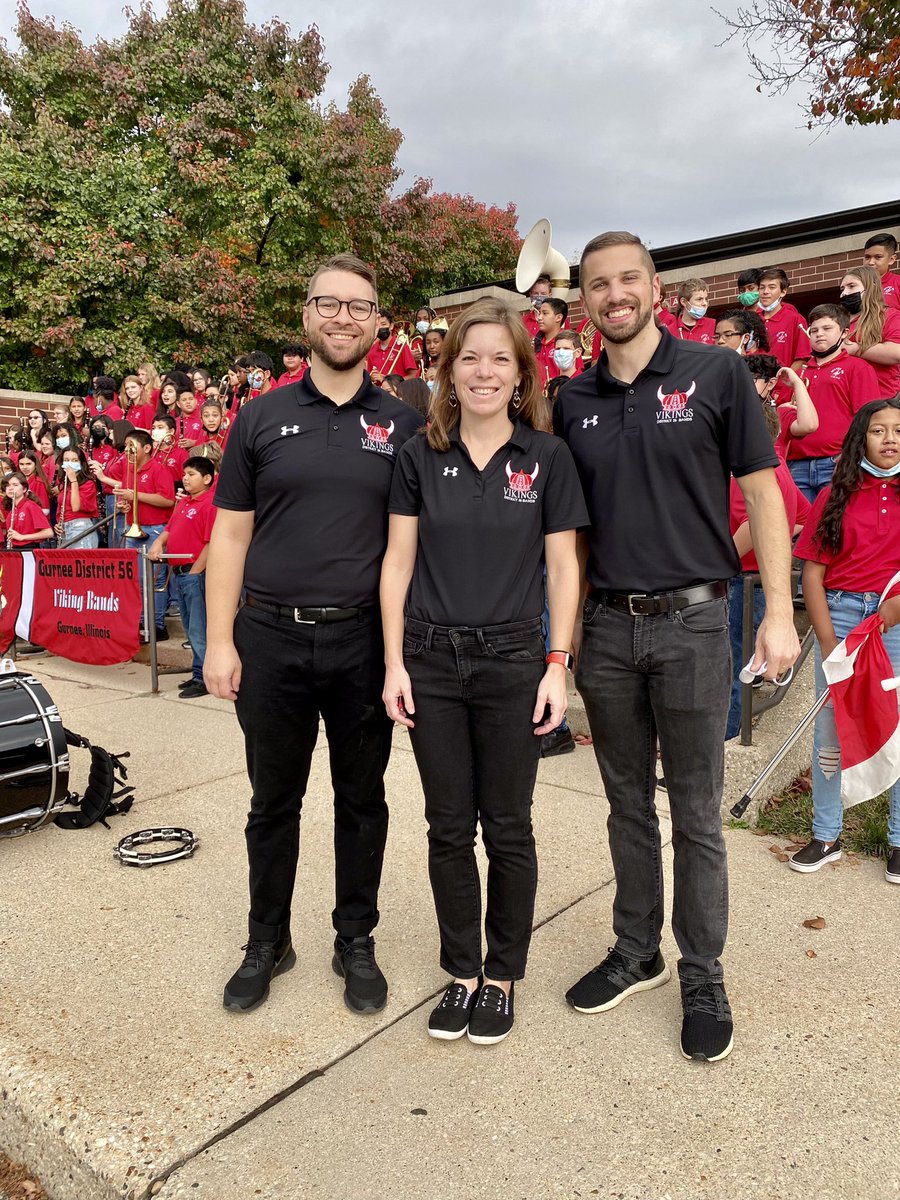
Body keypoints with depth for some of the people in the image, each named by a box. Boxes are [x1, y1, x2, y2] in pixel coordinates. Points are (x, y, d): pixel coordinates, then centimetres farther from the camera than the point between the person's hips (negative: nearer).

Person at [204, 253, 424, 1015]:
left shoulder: (404, 425, 4)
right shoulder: (261, 418, 4)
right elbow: (231, 533, 4)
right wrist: (219, 640, -3)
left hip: (364, 641, 0)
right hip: (270, 637, 1)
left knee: (361, 799, 12)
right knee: (274, 800, 14)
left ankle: (355, 942, 31)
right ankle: (268, 941, 33)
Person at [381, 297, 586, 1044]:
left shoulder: (547, 457, 0)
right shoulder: (421, 456, 3)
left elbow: (562, 566, 0)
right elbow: (399, 562, 4)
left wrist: (558, 665, -6)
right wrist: (394, 662, -2)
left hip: (513, 661, -1)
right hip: (432, 660, 2)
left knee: (508, 829, 10)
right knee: (449, 828, 11)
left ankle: (503, 975, 29)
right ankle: (462, 971, 29)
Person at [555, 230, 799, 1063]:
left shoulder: (715, 373, -3)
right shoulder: (573, 400, 7)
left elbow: (761, 492, -3)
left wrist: (779, 612, -9)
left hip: (691, 620, -3)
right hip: (606, 625, 4)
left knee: (696, 813, 7)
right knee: (628, 804, 15)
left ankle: (703, 976, 26)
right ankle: (637, 952, 33)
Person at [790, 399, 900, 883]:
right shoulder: (836, 495, 6)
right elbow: (813, 575, 0)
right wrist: (828, 643, -8)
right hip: (839, 613, 1)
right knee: (830, 733, 6)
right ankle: (825, 836, 20)